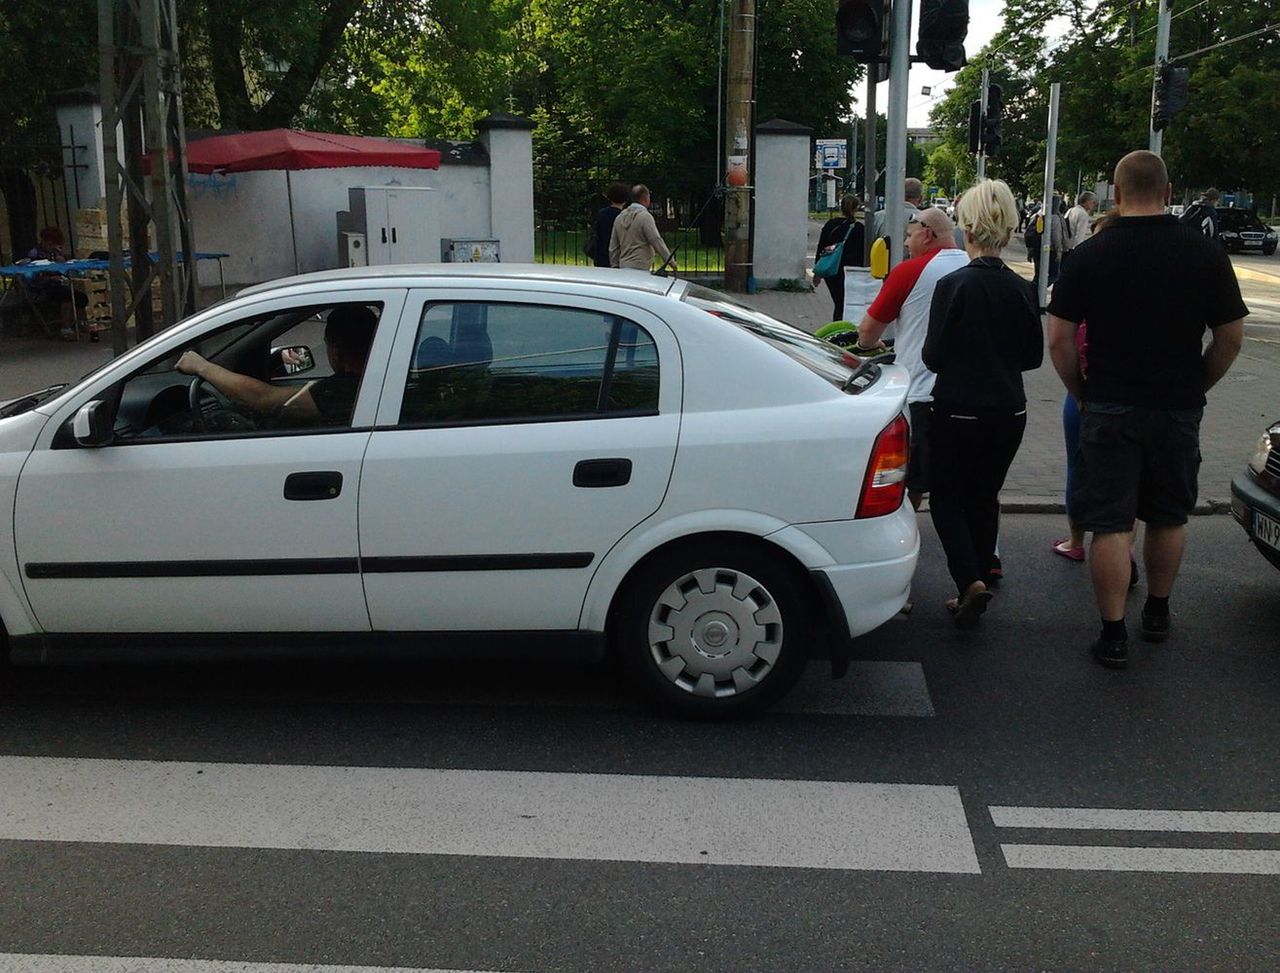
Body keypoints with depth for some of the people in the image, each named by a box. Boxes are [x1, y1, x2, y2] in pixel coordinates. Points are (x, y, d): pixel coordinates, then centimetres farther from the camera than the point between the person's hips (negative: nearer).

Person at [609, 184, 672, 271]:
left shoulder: (620, 217, 14)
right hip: (640, 268, -7)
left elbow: (613, 248, 17)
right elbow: (656, 241, -13)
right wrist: (670, 260, -8)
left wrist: (614, 267, 23)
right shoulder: (645, 216, -8)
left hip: (623, 267, 7)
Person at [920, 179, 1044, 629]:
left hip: (958, 411, -5)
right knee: (984, 498, 17)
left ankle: (971, 582, -9)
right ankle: (974, 589, 24)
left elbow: (933, 356, -13)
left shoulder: (953, 285, -15)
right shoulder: (1021, 289, -1)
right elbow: (1034, 355, 7)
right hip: (1009, 412, 5)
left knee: (947, 498, 10)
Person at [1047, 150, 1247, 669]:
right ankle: (1157, 612, 34)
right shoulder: (1205, 252, -1)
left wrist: (1082, 392, 5)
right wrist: (1195, 387, 14)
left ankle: (1113, 635, 4)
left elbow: (1059, 339, -8)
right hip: (1179, 410, 3)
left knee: (1110, 523, 2)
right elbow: (1231, 337, 2)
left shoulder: (1091, 255, -6)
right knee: (1168, 517, 18)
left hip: (1110, 408, -2)